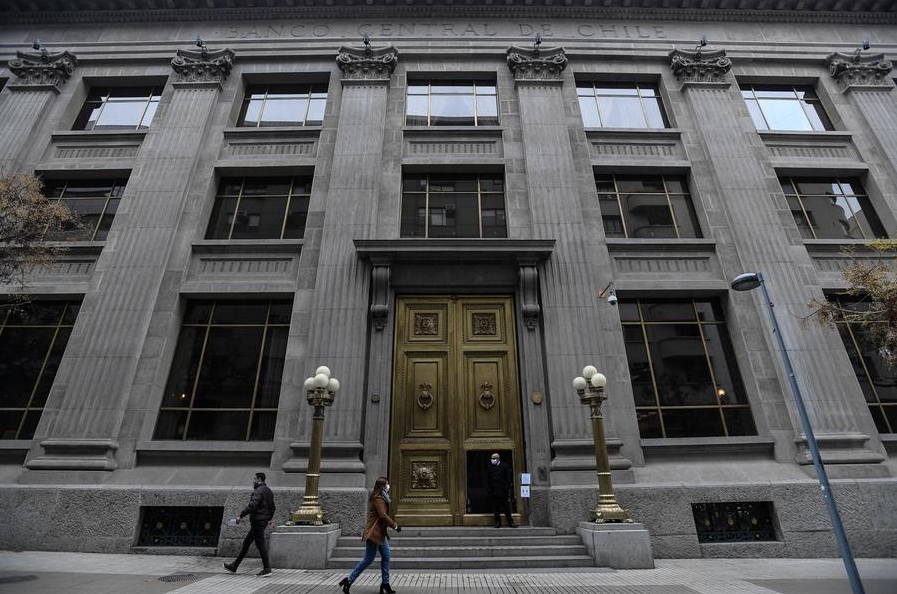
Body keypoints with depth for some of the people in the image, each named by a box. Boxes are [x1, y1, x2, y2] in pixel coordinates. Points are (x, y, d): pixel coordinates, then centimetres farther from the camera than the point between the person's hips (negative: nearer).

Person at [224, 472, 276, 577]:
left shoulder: (258, 491, -17)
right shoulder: (268, 491, 14)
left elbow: (252, 506, -27)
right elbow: (272, 507, 21)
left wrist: (241, 516, -20)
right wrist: (270, 518, 31)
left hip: (257, 520, -10)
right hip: (263, 521, 10)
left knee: (260, 544, -5)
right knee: (246, 543, 18)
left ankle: (267, 569, 0)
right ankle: (234, 566, 29)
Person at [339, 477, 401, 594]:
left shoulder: (381, 498, 14)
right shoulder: (378, 498, -17)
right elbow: (383, 515, -22)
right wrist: (395, 526, -17)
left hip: (380, 533, 10)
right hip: (374, 532, -10)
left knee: (386, 557, 10)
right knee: (368, 559, -2)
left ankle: (385, 584, 17)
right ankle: (349, 580, 8)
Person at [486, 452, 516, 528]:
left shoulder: (504, 466, 2)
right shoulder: (490, 467, 6)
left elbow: (508, 478, 0)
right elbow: (487, 479, 7)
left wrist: (507, 489, -8)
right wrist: (488, 489, -2)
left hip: (503, 491, -1)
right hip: (494, 492, 2)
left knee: (506, 507, 4)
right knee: (496, 507, 5)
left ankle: (510, 522, 12)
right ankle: (497, 522, 14)